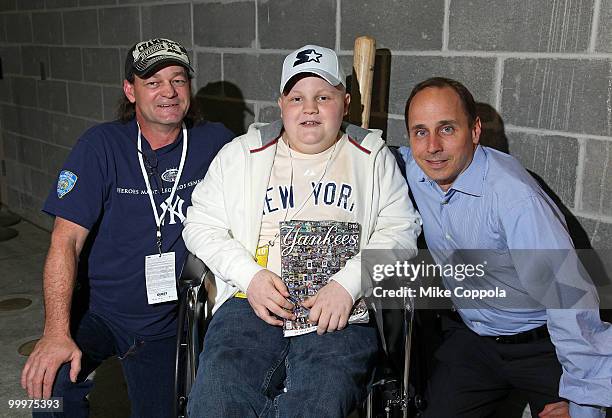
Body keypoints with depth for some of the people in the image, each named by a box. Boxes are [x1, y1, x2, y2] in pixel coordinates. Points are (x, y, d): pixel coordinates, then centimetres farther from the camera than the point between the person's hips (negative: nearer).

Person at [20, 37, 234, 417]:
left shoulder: (214, 143, -5)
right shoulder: (102, 146, -11)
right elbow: (67, 241, -15)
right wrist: (57, 332, -25)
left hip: (165, 320, 2)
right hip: (97, 310, -2)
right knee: (47, 381, -27)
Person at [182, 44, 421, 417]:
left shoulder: (373, 157, 13)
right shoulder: (241, 154, 14)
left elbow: (401, 229, 6)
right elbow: (201, 224, 12)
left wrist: (346, 285, -11)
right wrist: (249, 276, -5)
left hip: (343, 309, -1)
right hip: (254, 302, 1)